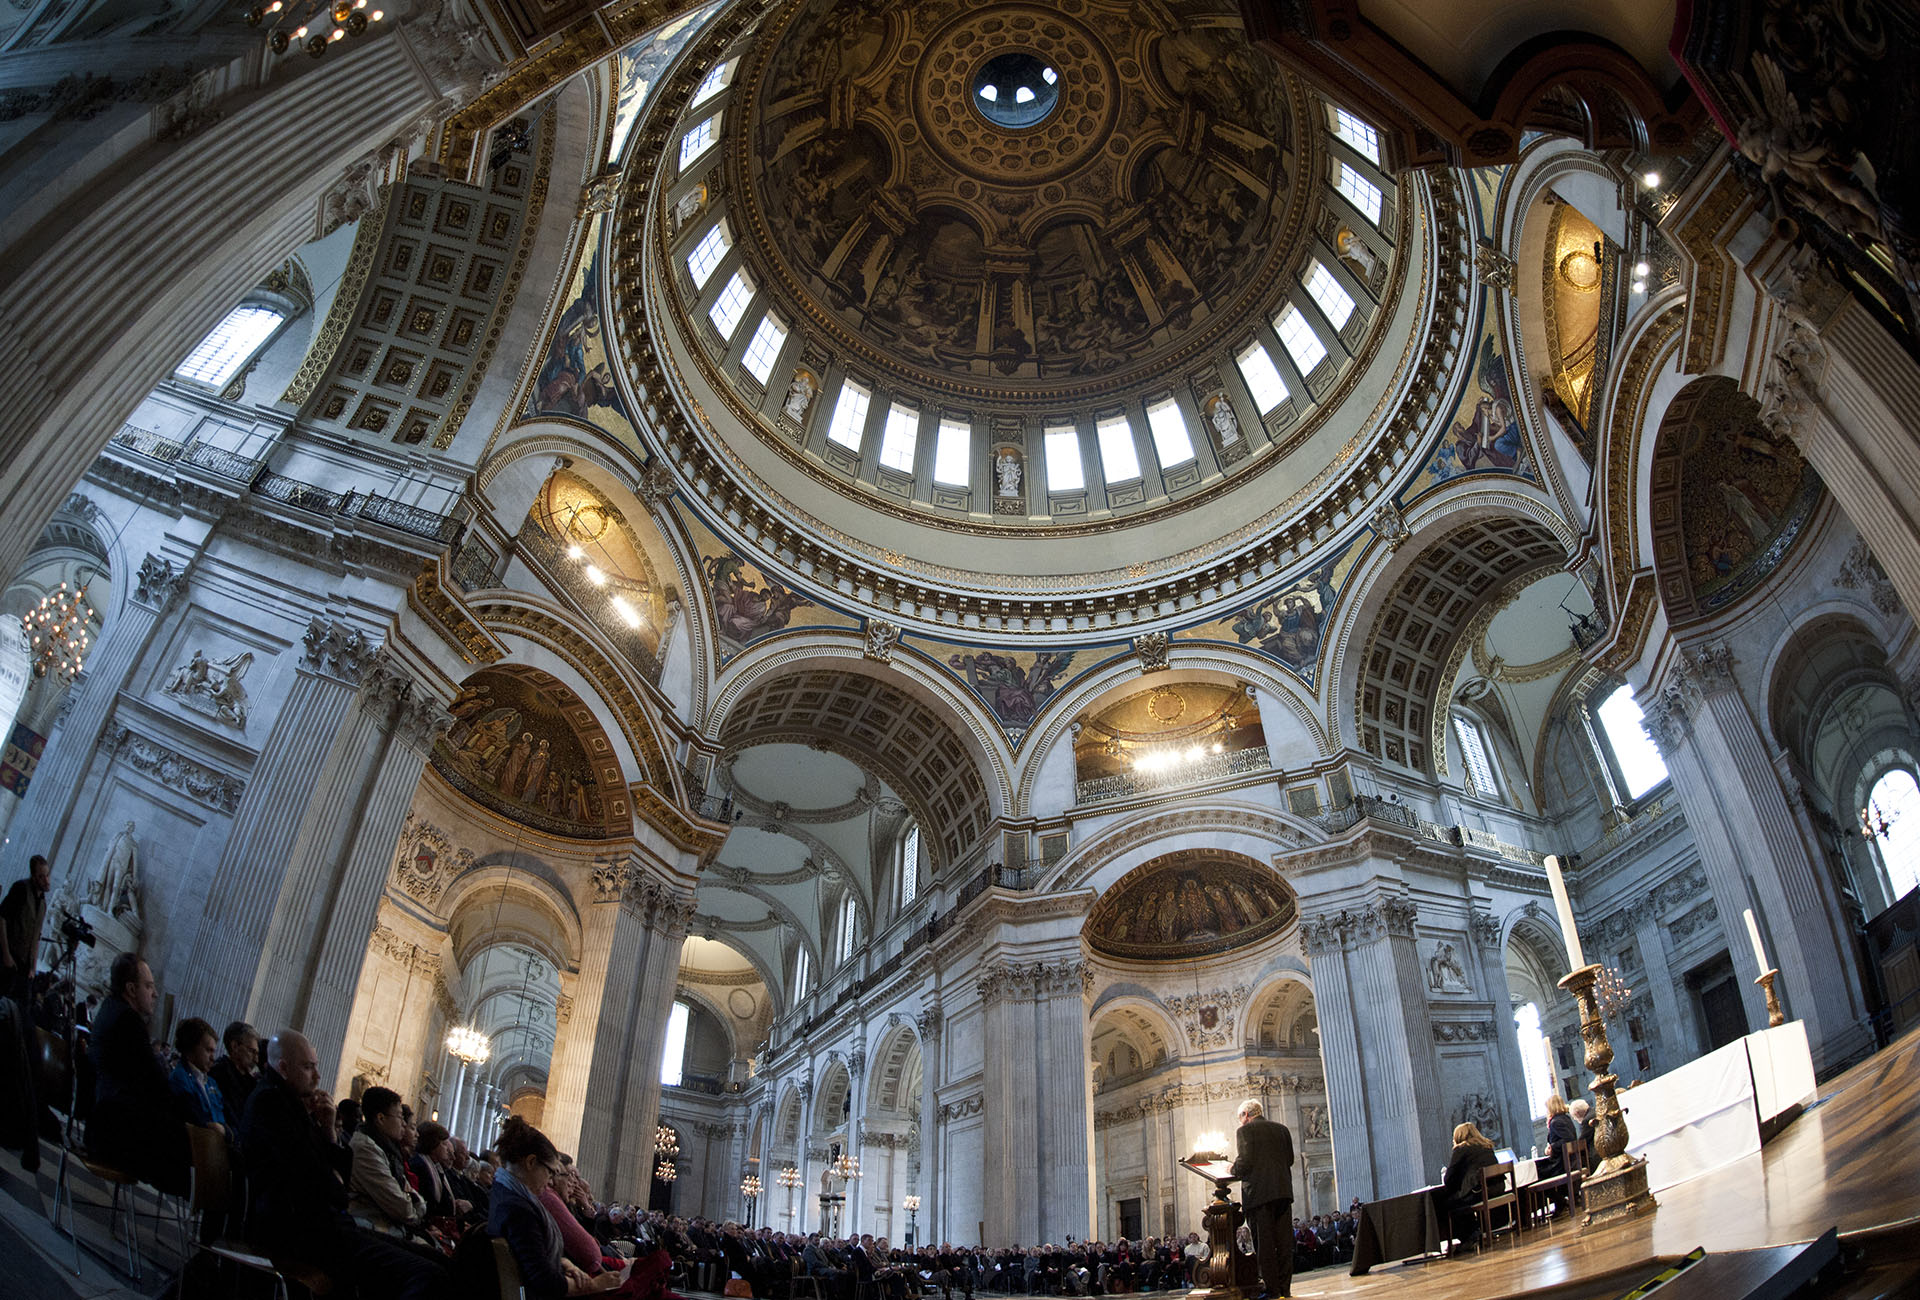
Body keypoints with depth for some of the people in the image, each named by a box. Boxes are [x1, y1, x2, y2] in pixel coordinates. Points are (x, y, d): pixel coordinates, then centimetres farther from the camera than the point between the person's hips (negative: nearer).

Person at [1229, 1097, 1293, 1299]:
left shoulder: (1245, 1131, -3)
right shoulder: (1282, 1129, 15)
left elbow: (1244, 1162, -12)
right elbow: (1290, 1159, 15)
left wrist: (1234, 1170, 8)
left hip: (1258, 1192, -6)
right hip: (1283, 1190, 6)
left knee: (1264, 1242, -2)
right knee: (1284, 1240, 8)